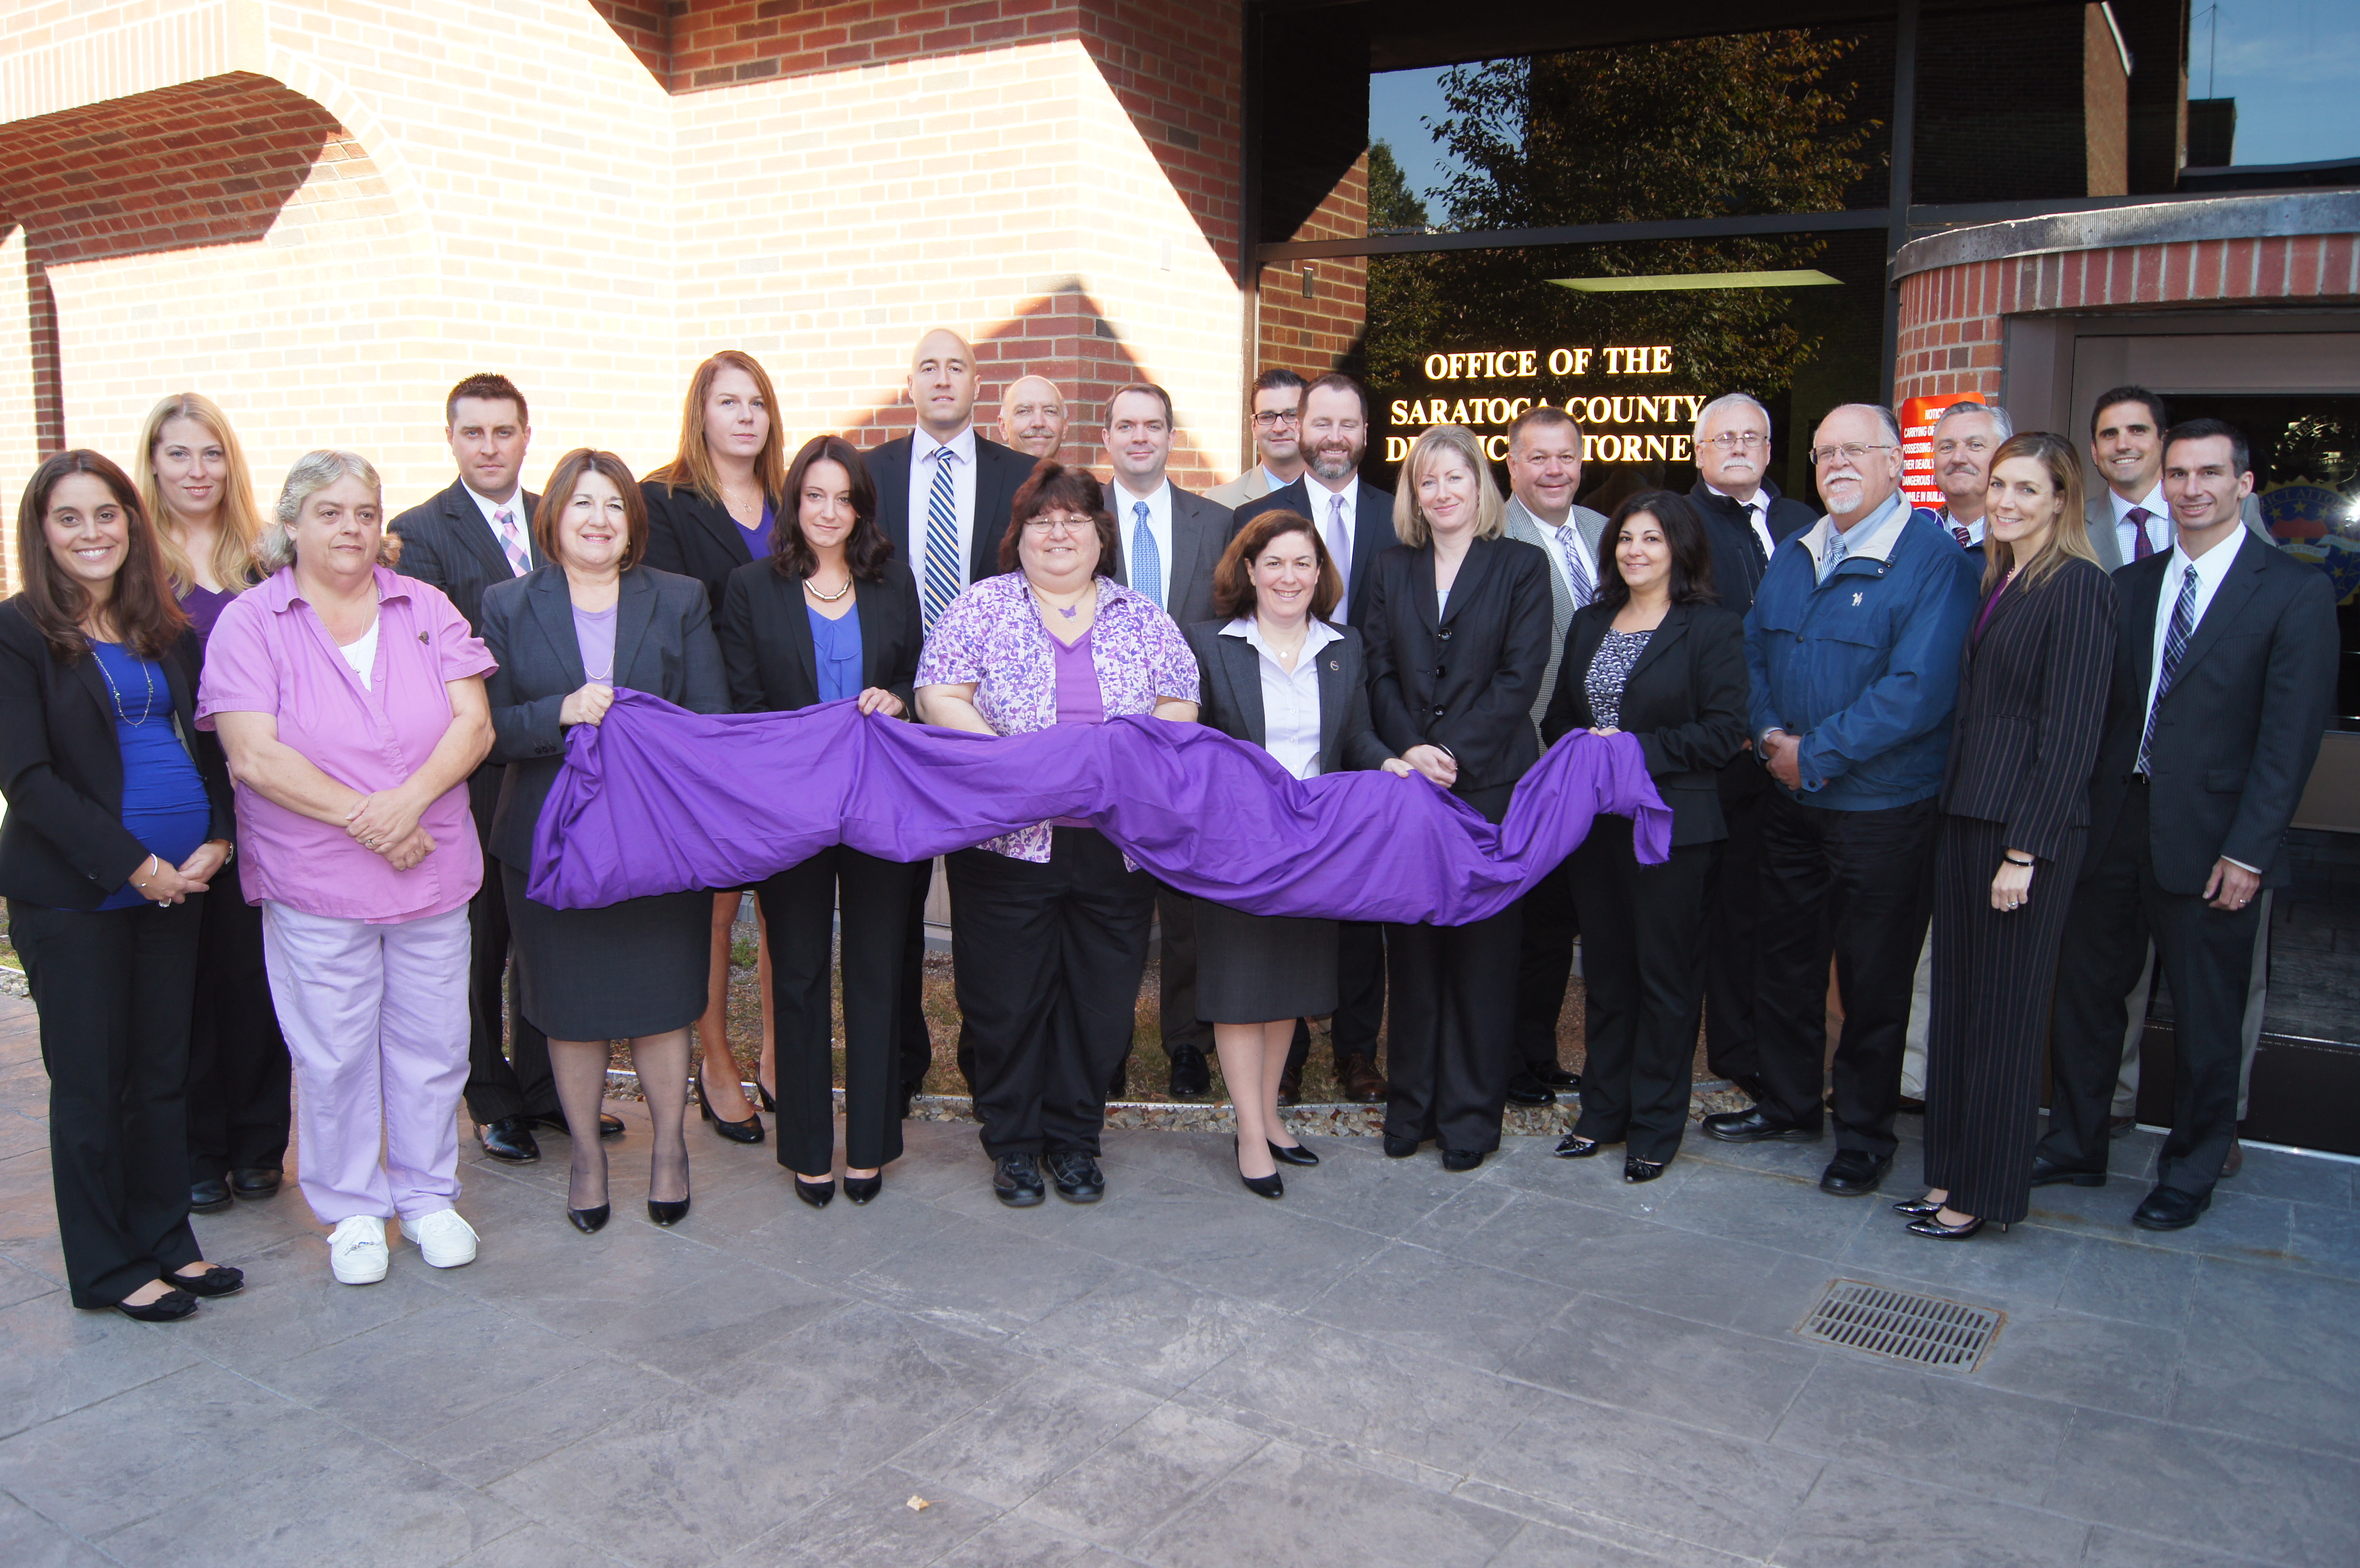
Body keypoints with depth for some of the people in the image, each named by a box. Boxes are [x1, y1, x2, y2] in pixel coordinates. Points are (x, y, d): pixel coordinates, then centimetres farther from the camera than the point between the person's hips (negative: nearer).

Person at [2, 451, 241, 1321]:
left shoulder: (167, 628, 10)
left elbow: (208, 742, 12)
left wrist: (216, 840, -4)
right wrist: (135, 864, -16)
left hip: (178, 883, 5)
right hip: (75, 893, -5)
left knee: (162, 1068, 12)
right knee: (91, 1079, 6)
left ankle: (166, 1242, 25)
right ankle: (110, 1267, 18)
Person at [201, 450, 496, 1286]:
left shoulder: (426, 608, 5)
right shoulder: (250, 622, -3)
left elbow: (474, 724, -3)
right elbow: (254, 756, -12)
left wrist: (409, 799, -19)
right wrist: (362, 818, -17)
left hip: (433, 872, 2)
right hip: (313, 882, -2)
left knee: (432, 1043, 11)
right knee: (333, 1055, 8)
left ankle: (428, 1195, 29)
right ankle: (353, 1211, 26)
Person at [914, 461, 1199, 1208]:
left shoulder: (1143, 619, 11)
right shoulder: (982, 607, 5)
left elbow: (1180, 710, 5)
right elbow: (938, 697, -4)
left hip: (1117, 844, 2)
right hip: (1008, 841, -2)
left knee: (1101, 998, 7)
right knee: (1007, 998, 5)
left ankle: (1074, 1138, 25)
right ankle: (1013, 1142, 22)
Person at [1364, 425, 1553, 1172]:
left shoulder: (1522, 566, 3)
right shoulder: (1390, 570, 13)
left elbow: (1519, 676, -6)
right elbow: (1381, 674, 6)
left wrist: (1455, 753, -14)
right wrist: (1410, 749, -10)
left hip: (1491, 782, -3)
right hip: (1406, 782, 3)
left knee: (1481, 945, 3)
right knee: (1412, 944, 7)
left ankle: (1471, 1112, 13)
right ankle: (1412, 1103, 18)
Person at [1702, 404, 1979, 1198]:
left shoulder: (1934, 559, -13)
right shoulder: (1792, 557, 10)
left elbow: (1919, 689, -21)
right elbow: (1754, 651, 13)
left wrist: (1816, 755, -18)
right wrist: (1770, 734, -5)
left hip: (1884, 810, -6)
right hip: (1792, 800, 6)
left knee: (1873, 976, 6)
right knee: (1785, 959, 16)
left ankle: (1865, 1132, 23)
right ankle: (1788, 1103, 34)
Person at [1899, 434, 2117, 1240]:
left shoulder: (2078, 585, -11)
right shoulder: (1995, 580, 14)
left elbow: (2070, 729, -15)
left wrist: (2026, 850, -17)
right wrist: (1953, 816, 8)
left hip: (2028, 827, -8)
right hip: (1966, 817, 8)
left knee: (2005, 1008, 2)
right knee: (1958, 998, 13)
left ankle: (1983, 1191, 15)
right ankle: (1950, 1172, 24)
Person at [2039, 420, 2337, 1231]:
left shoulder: (2295, 593, -5)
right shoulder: (2131, 584, 9)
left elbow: (2291, 734, -9)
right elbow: (2103, 707, 8)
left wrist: (2249, 850, -14)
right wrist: (2079, 809, 0)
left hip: (2208, 840, -4)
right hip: (2115, 826, 4)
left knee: (2205, 1019, 8)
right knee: (2085, 991, 12)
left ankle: (2191, 1172, 25)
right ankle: (2076, 1145, 28)